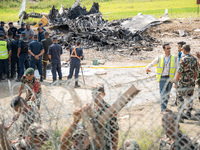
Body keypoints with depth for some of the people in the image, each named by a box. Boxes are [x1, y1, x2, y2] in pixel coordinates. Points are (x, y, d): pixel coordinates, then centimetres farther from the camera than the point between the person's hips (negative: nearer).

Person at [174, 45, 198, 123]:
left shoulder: (183, 59, -16)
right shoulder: (194, 59, 4)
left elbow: (180, 71, -16)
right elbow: (196, 71, 10)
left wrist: (176, 80, -7)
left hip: (183, 82, -6)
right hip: (191, 82, 6)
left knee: (180, 98, 0)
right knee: (189, 97, 17)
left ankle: (181, 116, 0)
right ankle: (188, 113, 25)